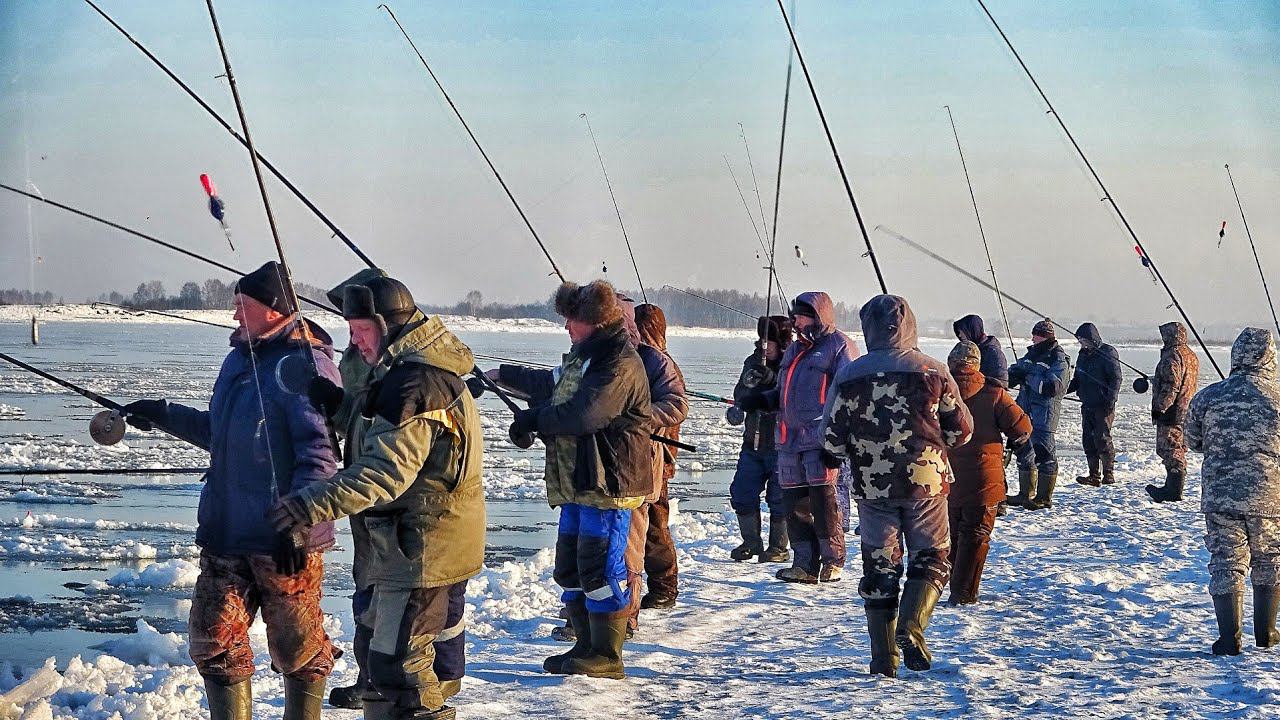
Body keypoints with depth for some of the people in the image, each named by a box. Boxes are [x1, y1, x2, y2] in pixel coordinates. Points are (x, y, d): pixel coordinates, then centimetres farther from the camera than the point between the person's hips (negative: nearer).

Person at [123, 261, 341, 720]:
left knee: (298, 649, 5)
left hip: (284, 543, -8)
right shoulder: (238, 359, 13)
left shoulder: (307, 365, -15)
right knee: (213, 643, 9)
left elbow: (319, 454, -21)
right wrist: (165, 416, 22)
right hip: (225, 532, 8)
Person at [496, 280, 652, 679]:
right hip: (577, 484, 11)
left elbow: (584, 413, -26)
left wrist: (532, 420, -13)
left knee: (600, 568, -8)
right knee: (570, 567, 14)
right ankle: (587, 647, 23)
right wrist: (505, 375, 47)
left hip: (609, 482, -11)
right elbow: (551, 385, 38)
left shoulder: (621, 362, -15)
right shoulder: (583, 356, 18)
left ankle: (607, 656, -2)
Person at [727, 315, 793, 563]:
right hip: (754, 441, 6)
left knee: (778, 497, 1)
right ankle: (751, 542, 23)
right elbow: (740, 394, 3)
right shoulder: (753, 362, 7)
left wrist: (771, 378, -31)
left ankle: (779, 547, 15)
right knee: (741, 493, 8)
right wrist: (749, 382, -19)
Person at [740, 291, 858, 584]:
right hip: (790, 439, 8)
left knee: (824, 499, -8)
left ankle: (832, 561, 0)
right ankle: (804, 563, 9)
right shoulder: (794, 350, 24)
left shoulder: (839, 346, -2)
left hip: (822, 439, -8)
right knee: (796, 503, 5)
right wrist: (761, 399, 14)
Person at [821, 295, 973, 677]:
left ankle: (883, 656, 7)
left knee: (879, 565, 9)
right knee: (932, 557, 11)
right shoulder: (933, 371, -4)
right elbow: (961, 428, 2)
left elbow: (832, 437, -1)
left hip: (873, 487, 1)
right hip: (927, 482, -1)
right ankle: (912, 628, -11)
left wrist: (834, 459, 21)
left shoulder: (850, 375, -3)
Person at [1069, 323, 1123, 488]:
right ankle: (1094, 475, 8)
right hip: (1087, 405, 8)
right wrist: (1066, 388, 2)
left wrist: (1110, 400, -19)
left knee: (1102, 438, -9)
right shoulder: (1083, 355, 16)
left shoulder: (1107, 353, -7)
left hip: (1103, 406, -7)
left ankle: (1109, 473, -1)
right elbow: (1077, 380, 22)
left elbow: (1116, 378, -11)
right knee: (1088, 440, 4)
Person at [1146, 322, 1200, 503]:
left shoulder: (1172, 356, -16)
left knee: (1171, 452, -7)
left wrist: (1159, 408, -19)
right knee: (1178, 451, 16)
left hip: (1171, 413, -10)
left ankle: (1173, 491, -7)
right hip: (1186, 412, 10)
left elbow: (1170, 386, -22)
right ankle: (1171, 488, 24)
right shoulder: (1192, 355, 15)